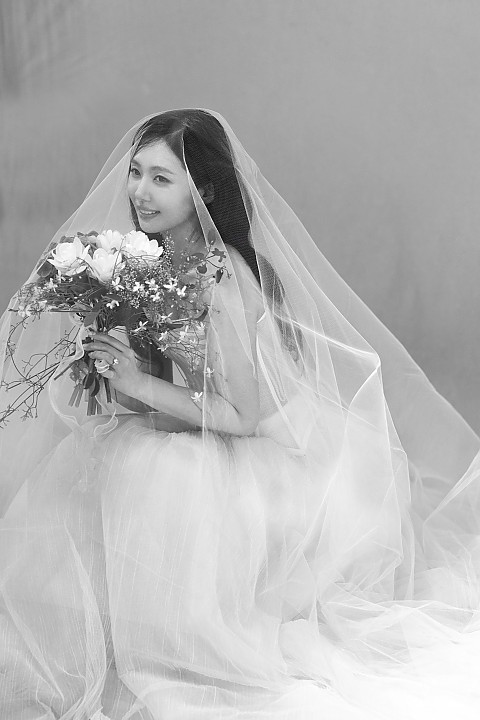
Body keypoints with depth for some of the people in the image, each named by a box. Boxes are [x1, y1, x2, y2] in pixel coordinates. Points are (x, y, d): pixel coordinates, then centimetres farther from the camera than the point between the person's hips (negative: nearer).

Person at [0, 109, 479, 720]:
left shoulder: (223, 278, -26)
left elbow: (244, 415, -25)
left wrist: (140, 384, -24)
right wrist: (110, 360, -11)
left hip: (275, 456, -7)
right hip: (198, 435, 7)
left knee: (145, 476, -29)